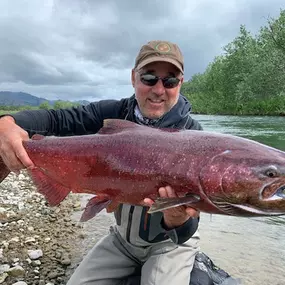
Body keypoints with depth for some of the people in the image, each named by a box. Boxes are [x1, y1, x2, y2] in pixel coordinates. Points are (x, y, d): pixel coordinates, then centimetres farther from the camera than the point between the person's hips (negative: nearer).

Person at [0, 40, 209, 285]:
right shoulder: (116, 112, -10)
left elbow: (190, 206, -27)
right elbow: (60, 119, -11)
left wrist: (177, 220, -51)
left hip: (171, 241, -3)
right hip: (123, 236, 4)